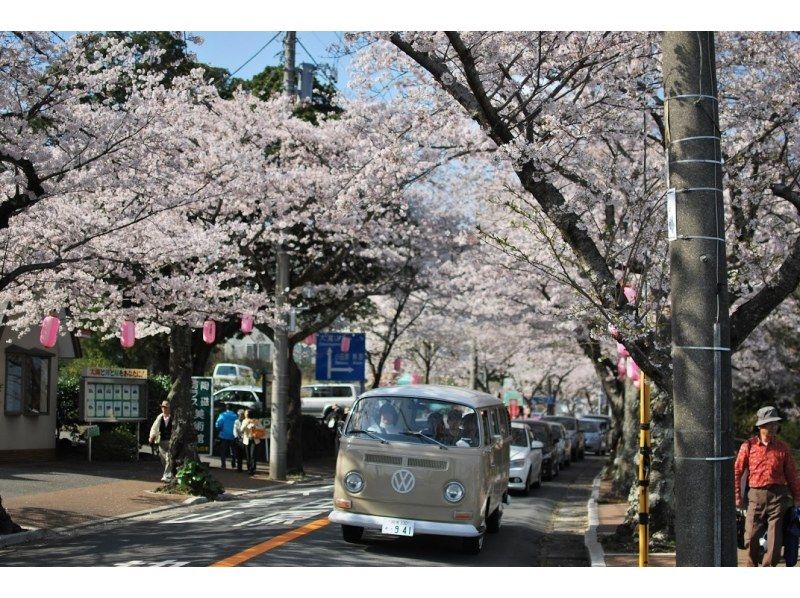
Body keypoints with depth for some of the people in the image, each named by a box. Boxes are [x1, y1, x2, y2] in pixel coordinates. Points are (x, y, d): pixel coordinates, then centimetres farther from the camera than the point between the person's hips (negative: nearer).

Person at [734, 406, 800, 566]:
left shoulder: (782, 448, 7)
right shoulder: (748, 446, 2)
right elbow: (737, 471, 4)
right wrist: (737, 496, 1)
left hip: (777, 495, 1)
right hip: (756, 495, -1)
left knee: (775, 537, -1)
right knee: (751, 536, 1)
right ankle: (752, 566, 21)